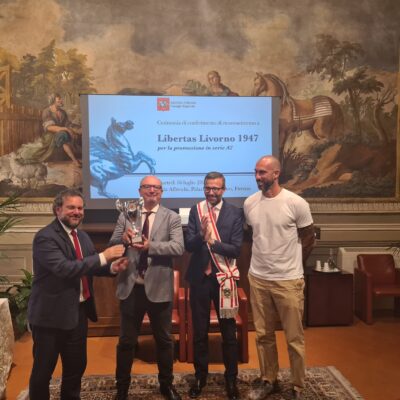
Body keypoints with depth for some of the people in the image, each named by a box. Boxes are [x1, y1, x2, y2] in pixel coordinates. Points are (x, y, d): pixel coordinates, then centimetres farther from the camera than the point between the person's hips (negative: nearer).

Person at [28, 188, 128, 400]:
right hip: (51, 314, -8)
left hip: (78, 311, 8)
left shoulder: (82, 236, 8)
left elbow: (89, 267, 13)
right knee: (43, 370, 10)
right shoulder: (45, 237, -19)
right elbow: (64, 268, -31)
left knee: (77, 365, 21)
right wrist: (103, 256, -31)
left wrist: (111, 267, -8)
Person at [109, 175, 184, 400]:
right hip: (131, 287, 1)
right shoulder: (126, 215, 5)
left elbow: (179, 248, -15)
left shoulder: (172, 218, -1)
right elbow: (112, 245, 0)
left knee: (164, 339, 15)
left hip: (159, 288, -1)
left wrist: (150, 246, -27)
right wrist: (123, 238, -22)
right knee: (126, 340, 14)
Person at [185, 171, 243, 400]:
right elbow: (189, 245, -8)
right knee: (200, 331, 15)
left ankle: (231, 379, 30)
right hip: (199, 277, 2)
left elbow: (236, 249, -12)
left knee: (229, 331, 12)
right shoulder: (196, 211, -1)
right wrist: (201, 235, -27)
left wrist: (212, 241, -26)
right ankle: (200, 376, 34)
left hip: (223, 278, -1)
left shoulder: (235, 213, -6)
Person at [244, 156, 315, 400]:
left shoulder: (296, 203, -12)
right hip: (258, 279, 4)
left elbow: (309, 240, -1)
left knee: (295, 338, 7)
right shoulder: (249, 203, 1)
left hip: (289, 281, -4)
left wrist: (291, 265, 6)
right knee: (263, 335, 15)